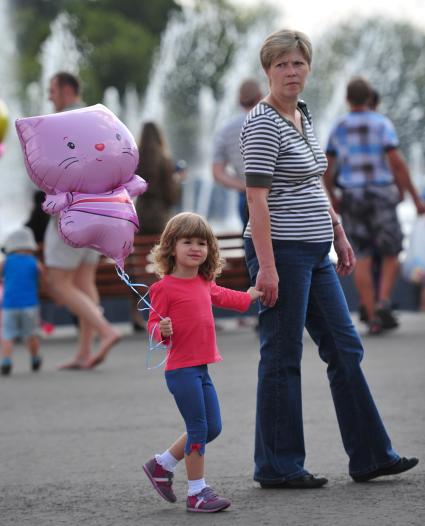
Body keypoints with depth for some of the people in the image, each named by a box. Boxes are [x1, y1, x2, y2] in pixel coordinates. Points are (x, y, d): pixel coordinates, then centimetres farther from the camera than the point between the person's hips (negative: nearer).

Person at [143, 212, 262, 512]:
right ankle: (197, 492, 0)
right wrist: (163, 330, -31)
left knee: (212, 428, 11)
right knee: (198, 429, -8)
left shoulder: (204, 284, 13)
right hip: (181, 368, -8)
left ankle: (162, 465, 26)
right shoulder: (165, 287, -11)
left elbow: (221, 296, 34)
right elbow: (154, 324, -10)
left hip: (201, 367, 8)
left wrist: (249, 296, 45)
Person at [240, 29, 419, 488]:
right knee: (282, 358, -2)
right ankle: (277, 467, 8)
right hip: (281, 254, -9)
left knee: (344, 348, 10)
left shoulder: (302, 115, 13)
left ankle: (370, 456, 16)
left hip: (314, 254, 9)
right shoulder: (263, 124, -14)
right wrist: (266, 268, -23)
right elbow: (257, 198, -19)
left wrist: (339, 235, 20)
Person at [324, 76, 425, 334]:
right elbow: (397, 162, -14)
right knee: (391, 254, 10)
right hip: (381, 197, -2)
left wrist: (333, 197, 23)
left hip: (352, 199, 3)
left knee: (362, 259, 3)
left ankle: (373, 318, -3)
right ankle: (383, 303, -12)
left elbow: (326, 169, 6)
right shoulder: (382, 124, -6)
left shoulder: (338, 129, 5)